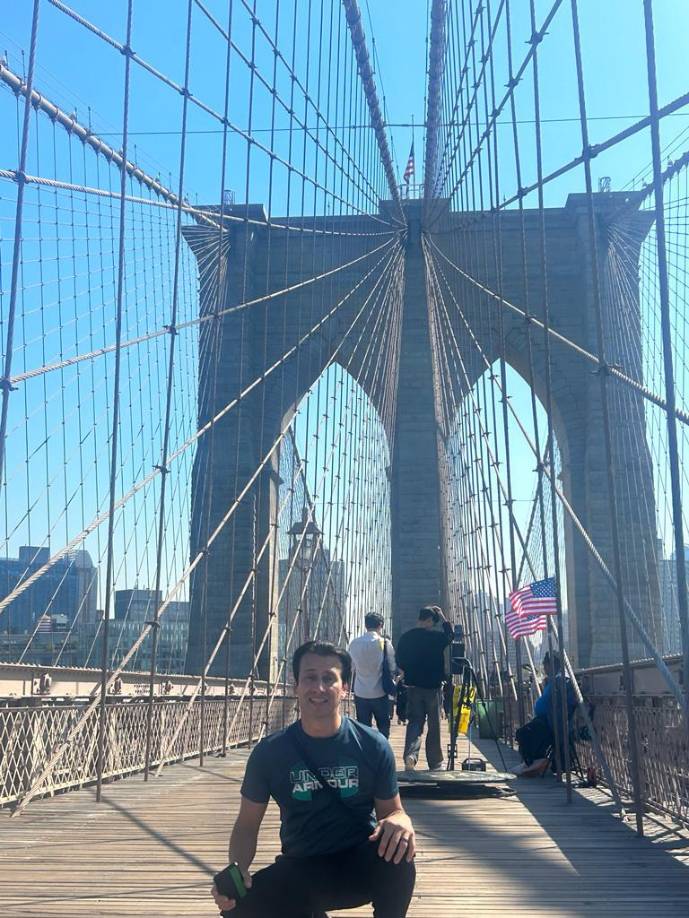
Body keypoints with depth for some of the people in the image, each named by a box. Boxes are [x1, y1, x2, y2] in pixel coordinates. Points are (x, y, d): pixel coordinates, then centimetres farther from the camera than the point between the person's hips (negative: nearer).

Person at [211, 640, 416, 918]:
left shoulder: (372, 746, -9)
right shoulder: (270, 751, -8)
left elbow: (392, 811, 0)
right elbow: (247, 824, 0)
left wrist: (400, 821, -26)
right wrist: (236, 869, -21)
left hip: (361, 866, -1)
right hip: (299, 870, 2)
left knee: (398, 850, -34)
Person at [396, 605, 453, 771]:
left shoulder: (405, 638, -2)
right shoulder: (436, 637, -13)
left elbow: (400, 662, 8)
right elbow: (450, 635, 9)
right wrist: (443, 617, 11)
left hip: (412, 687, 3)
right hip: (432, 687, -3)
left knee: (414, 722, 8)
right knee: (434, 726, 10)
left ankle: (410, 755, -15)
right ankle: (435, 763, 19)